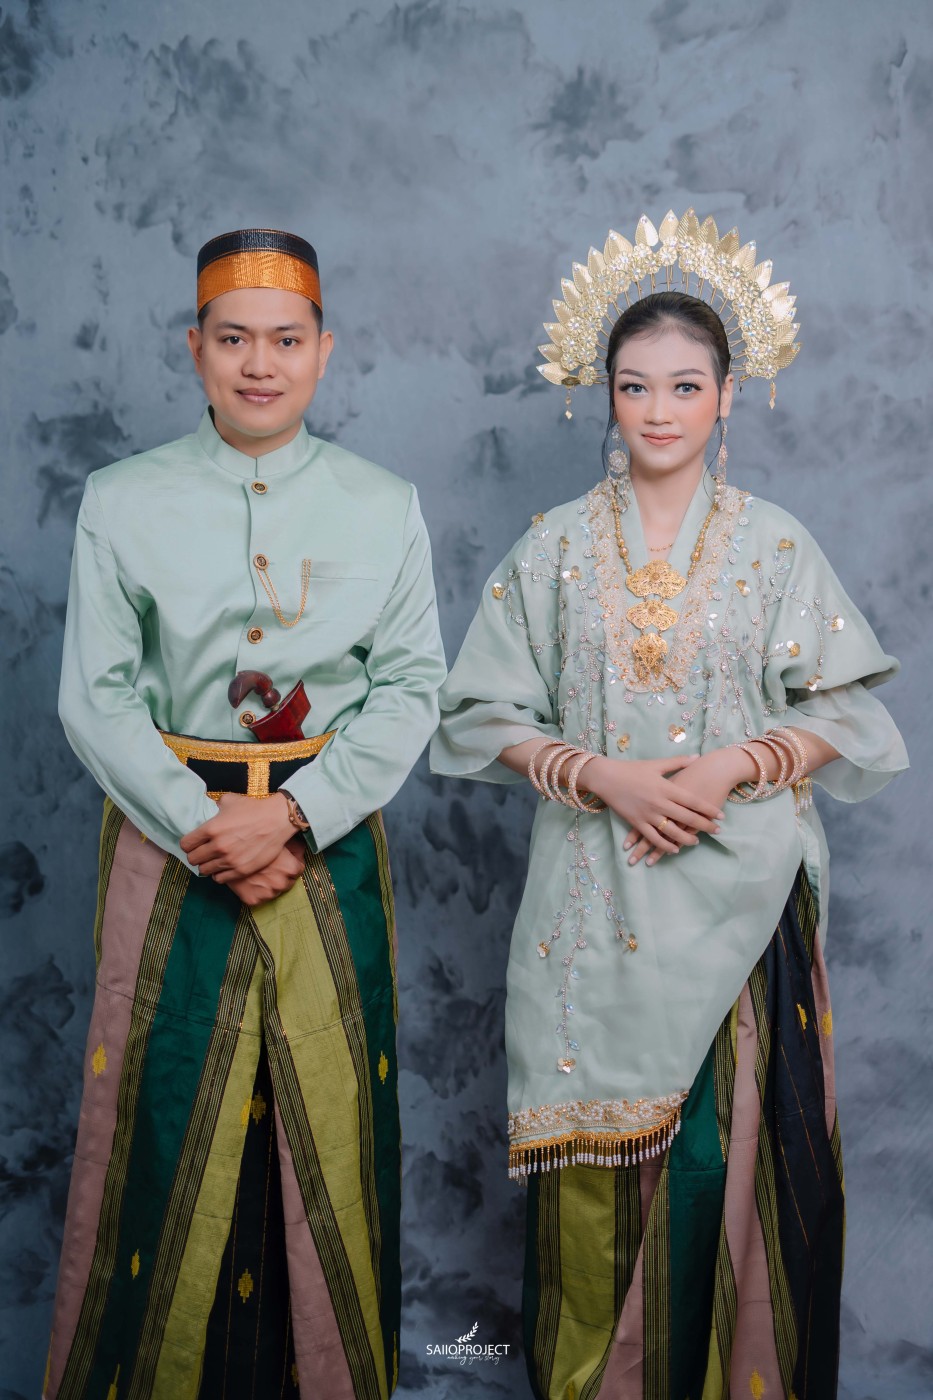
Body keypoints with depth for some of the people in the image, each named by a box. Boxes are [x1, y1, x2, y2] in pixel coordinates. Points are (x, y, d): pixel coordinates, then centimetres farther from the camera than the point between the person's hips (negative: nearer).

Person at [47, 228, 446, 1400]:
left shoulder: (384, 507, 4)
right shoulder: (121, 501, 1)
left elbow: (412, 687, -1)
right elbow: (94, 697, -2)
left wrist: (293, 814, -13)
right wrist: (202, 826, -13)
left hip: (331, 844, 1)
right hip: (170, 842, 0)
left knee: (327, 1120, 6)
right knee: (168, 1124, 5)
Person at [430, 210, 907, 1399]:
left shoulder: (776, 545, 3)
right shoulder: (555, 547, 4)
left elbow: (844, 717, 3)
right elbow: (486, 716, 3)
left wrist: (738, 763, -14)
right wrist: (602, 774, -12)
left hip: (739, 895, 0)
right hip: (595, 894, 1)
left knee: (728, 1146, 1)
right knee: (599, 1148, 6)